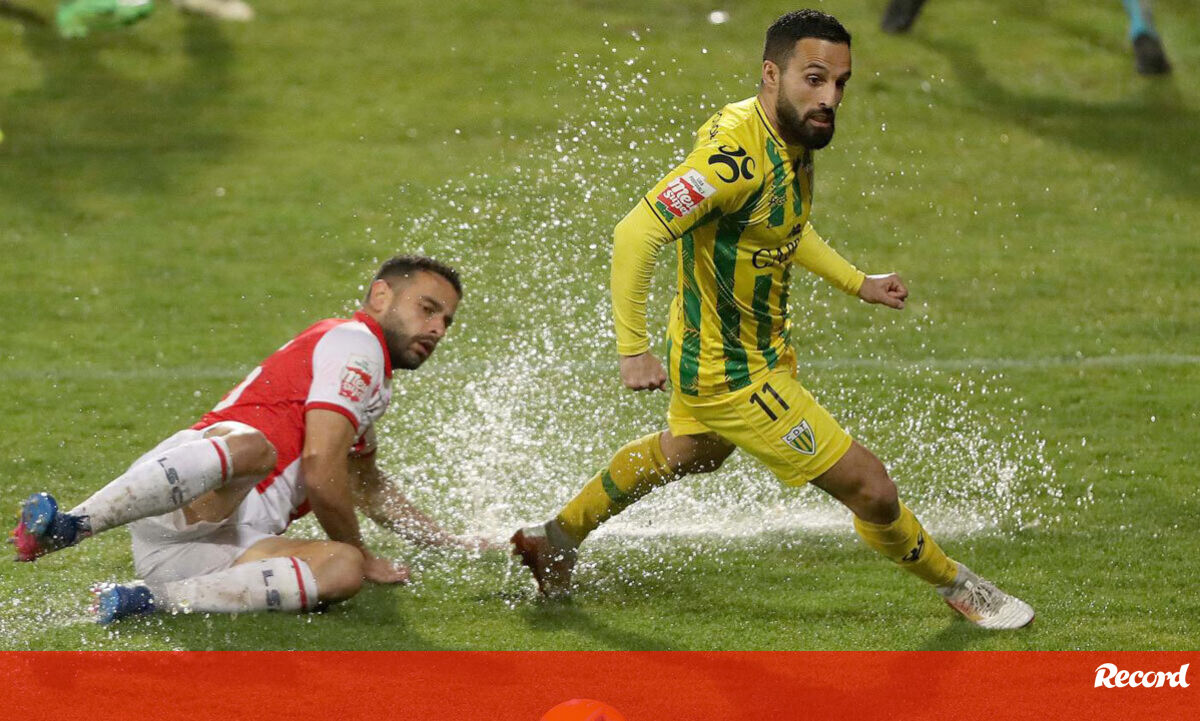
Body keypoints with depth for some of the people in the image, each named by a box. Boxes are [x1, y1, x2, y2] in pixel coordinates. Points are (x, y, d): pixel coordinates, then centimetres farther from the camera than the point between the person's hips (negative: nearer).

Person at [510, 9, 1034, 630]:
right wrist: (633, 350, -32)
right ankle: (954, 585, 21)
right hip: (735, 378, -10)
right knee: (869, 487, -3)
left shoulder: (793, 138, -3)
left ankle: (558, 538, 55)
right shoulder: (739, 156, -33)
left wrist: (857, 283, 18)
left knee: (685, 452, 36)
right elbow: (635, 235, -34)